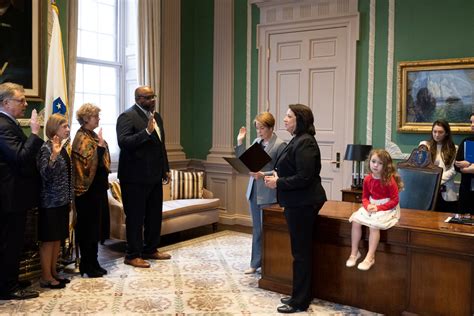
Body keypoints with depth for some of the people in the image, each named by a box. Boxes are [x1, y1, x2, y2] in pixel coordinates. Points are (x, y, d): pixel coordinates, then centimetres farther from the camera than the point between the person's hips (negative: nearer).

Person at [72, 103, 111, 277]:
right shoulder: (82, 138, -13)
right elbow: (89, 162, -22)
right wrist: (100, 145, -23)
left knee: (96, 225, 13)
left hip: (97, 188, 9)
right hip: (88, 189, -9)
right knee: (89, 227, -1)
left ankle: (91, 263, 23)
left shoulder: (92, 136, 12)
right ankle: (88, 265, 10)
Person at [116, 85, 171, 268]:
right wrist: (146, 132, -32)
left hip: (154, 176, 8)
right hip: (136, 177, -8)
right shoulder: (127, 116, -11)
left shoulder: (156, 116, 14)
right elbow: (124, 142, -23)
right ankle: (133, 255, 13)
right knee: (135, 217, 2)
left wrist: (165, 169, 16)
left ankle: (151, 250, 30)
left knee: (155, 215, 15)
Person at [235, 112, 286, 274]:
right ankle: (256, 263, 24)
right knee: (256, 229, 14)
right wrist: (240, 142, 2)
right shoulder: (256, 141, 9)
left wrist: (263, 174, -25)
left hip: (268, 194, -6)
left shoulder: (280, 145, -11)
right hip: (253, 191, 6)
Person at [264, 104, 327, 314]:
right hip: (298, 203, 10)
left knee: (301, 252, -1)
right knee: (301, 250, 17)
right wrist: (278, 176, 6)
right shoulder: (298, 141, 14)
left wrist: (278, 183, -16)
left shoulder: (305, 143, -18)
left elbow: (304, 177, -25)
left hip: (303, 204, -10)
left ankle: (300, 302, 10)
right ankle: (301, 296, 28)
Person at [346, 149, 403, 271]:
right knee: (355, 220, -15)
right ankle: (354, 253, -2)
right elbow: (365, 197, 9)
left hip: (387, 208, -6)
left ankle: (370, 257, -19)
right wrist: (368, 206, -13)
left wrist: (378, 208, -22)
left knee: (374, 224, -30)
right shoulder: (368, 179, 1)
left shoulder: (389, 180, -16)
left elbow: (395, 200, -14)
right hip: (371, 207, 6)